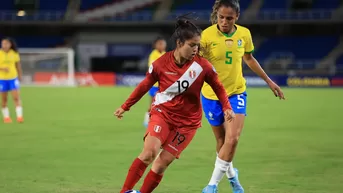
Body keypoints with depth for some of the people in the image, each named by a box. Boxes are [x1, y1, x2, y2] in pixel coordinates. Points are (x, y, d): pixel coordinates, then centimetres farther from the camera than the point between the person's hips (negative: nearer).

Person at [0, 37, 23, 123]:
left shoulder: (14, 53, -1)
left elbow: (18, 64, 13)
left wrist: (19, 76, 18)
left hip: (13, 78, 1)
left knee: (16, 97, -8)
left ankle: (19, 116, -8)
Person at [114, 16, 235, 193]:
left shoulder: (202, 66, -12)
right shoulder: (161, 64, -12)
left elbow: (218, 87, 2)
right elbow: (144, 86, 2)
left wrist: (226, 108, -11)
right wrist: (125, 107, 6)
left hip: (187, 121, 1)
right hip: (162, 113, -1)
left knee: (162, 162, -5)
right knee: (149, 152, -22)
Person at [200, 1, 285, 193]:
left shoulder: (244, 34, -5)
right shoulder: (207, 35, -17)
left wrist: (269, 81, 19)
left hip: (236, 93, 2)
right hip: (211, 95, -1)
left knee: (232, 139, -16)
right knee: (222, 141, 10)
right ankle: (231, 174, 40)